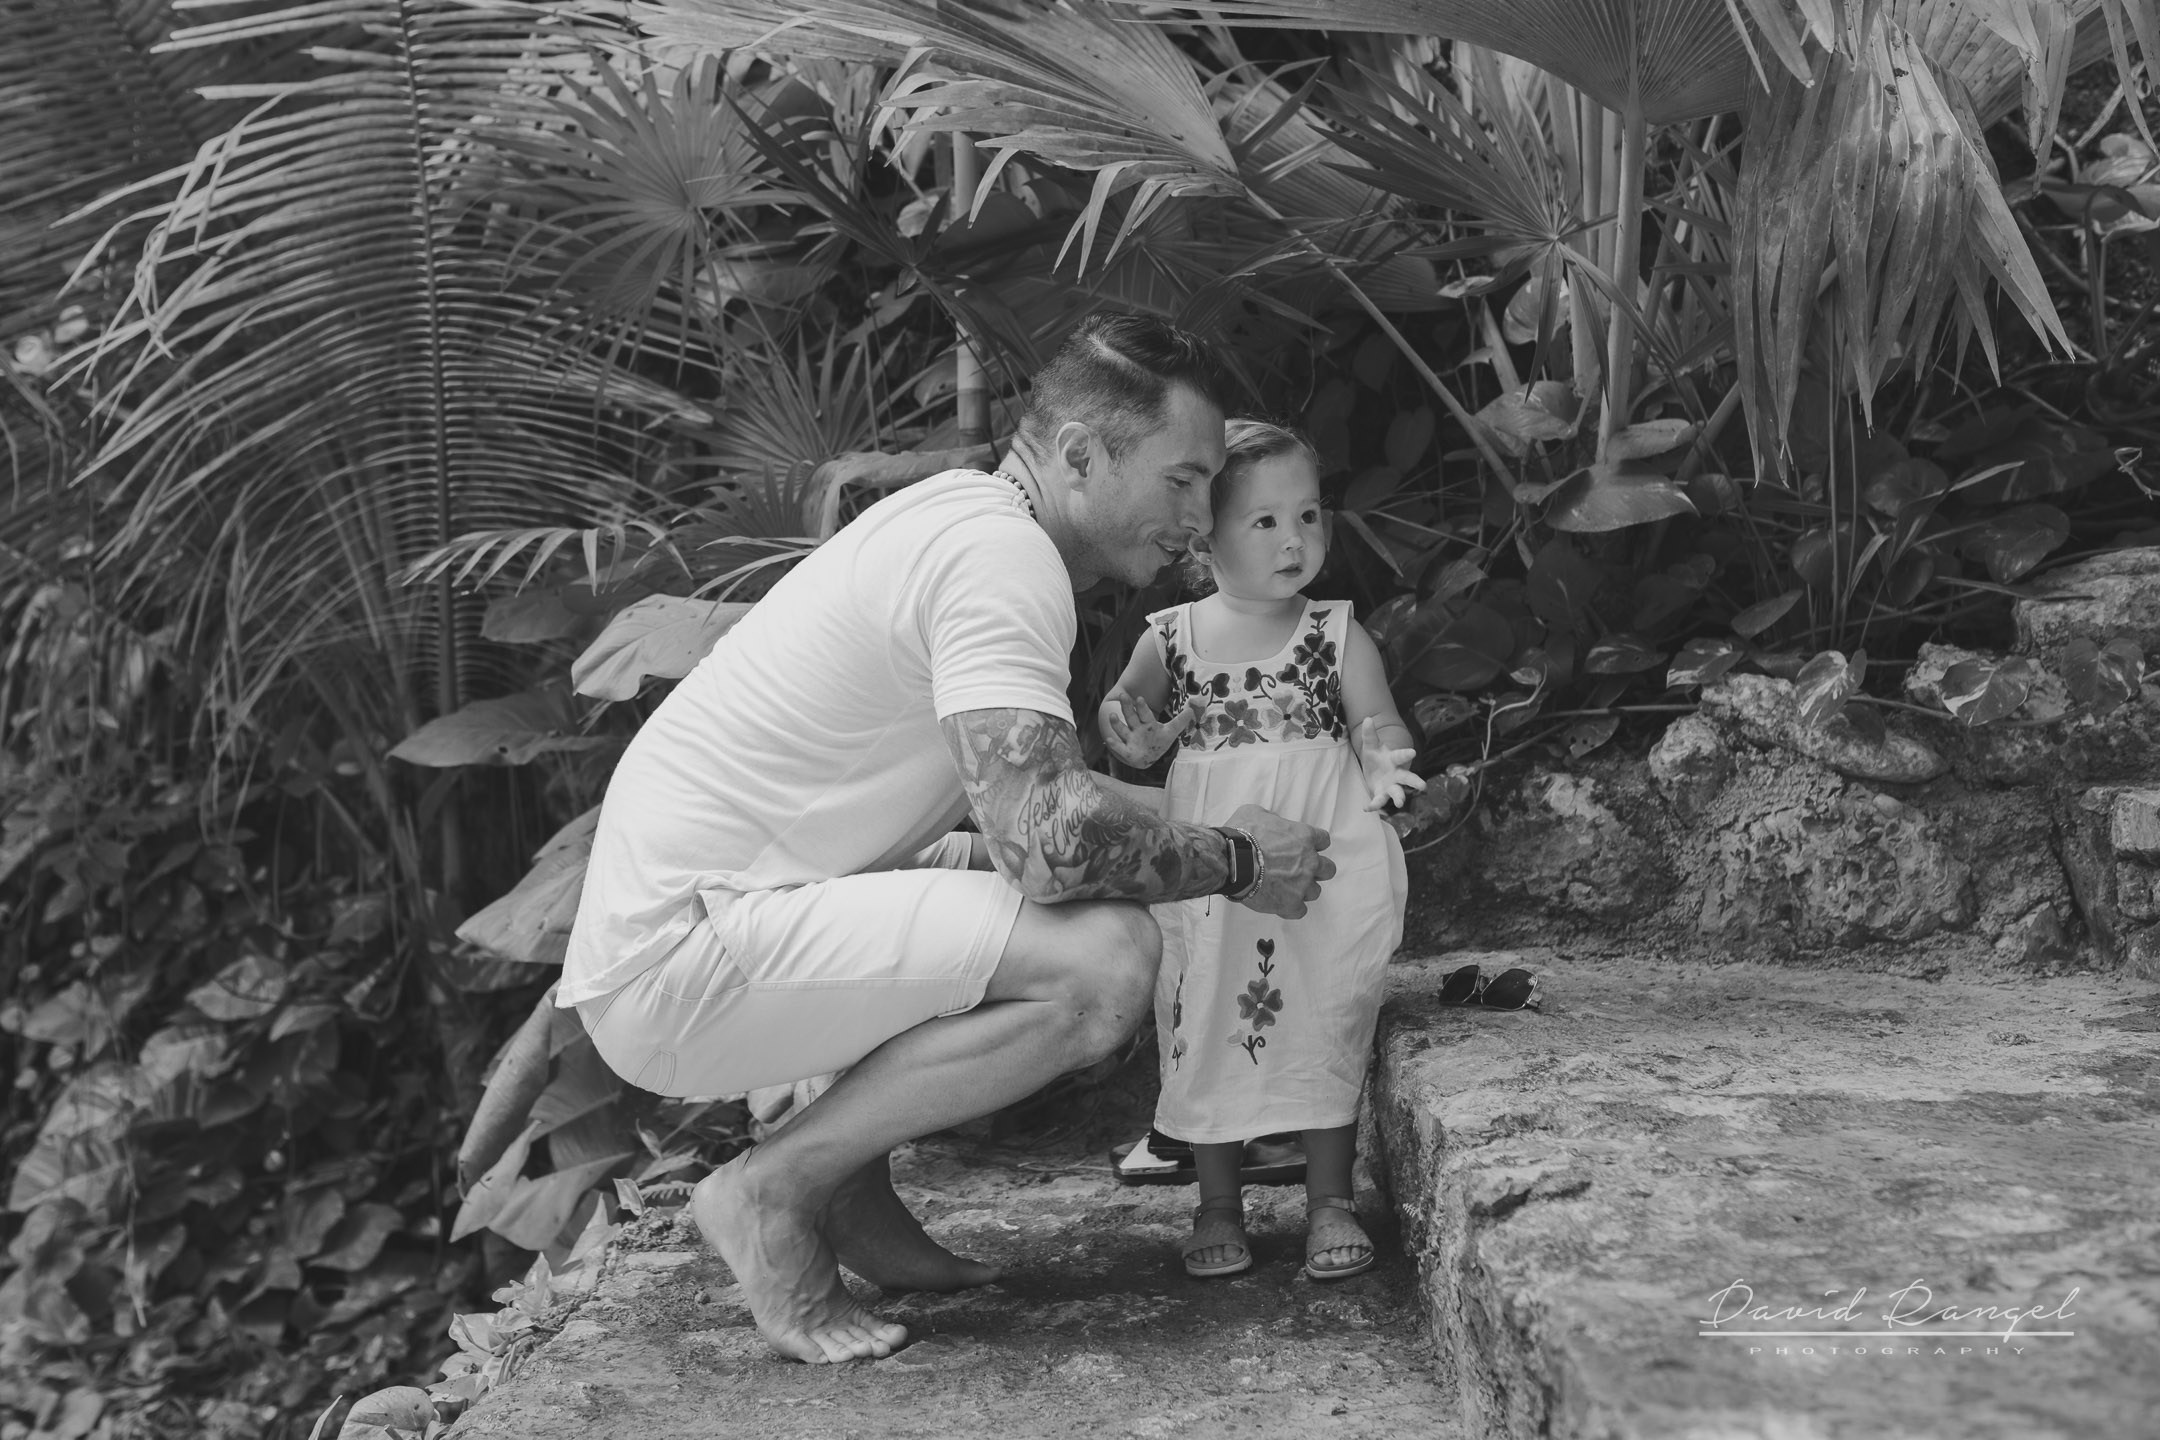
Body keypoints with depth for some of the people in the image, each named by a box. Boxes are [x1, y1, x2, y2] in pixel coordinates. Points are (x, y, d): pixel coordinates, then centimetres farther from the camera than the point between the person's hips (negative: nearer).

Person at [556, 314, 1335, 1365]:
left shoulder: (954, 513, 15)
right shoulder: (1002, 552, -16)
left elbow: (1022, 812, 20)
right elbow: (1051, 837, -27)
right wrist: (1239, 862, -9)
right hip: (675, 963, -10)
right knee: (1107, 957, -21)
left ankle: (855, 1195, 14)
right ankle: (775, 1189, -8)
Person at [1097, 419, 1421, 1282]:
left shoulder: (1336, 635, 0)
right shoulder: (1169, 639, 2)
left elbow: (1378, 721, -5)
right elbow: (1124, 715, 14)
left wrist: (1384, 764, -28)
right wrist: (1135, 737, -10)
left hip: (1320, 859, -1)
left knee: (1327, 1023, 3)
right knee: (1206, 1025, 6)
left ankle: (1330, 1202, 17)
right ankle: (1217, 1205, 21)